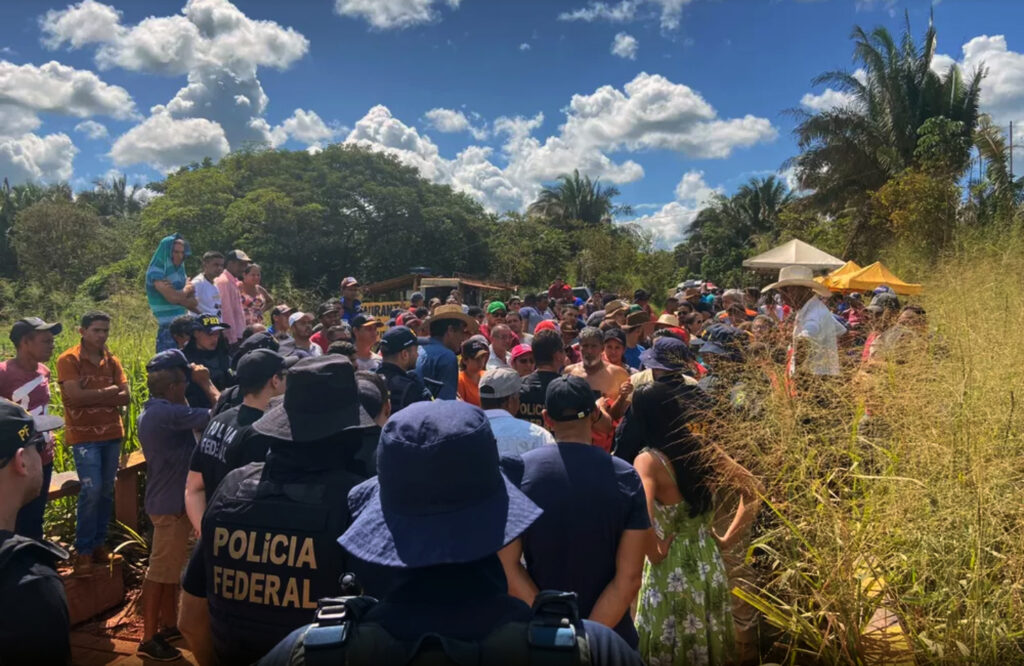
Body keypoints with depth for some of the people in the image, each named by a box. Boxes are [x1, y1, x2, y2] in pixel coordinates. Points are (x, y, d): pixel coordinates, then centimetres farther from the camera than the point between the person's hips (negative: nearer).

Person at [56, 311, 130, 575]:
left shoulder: (112, 361, 9)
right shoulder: (68, 360, -6)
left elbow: (125, 397, 1)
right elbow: (75, 396, -18)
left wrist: (92, 396, -11)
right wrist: (108, 391, -8)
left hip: (112, 434, 5)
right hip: (84, 436, -5)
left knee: (106, 491, 9)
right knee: (91, 490, -12)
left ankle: (98, 543, 21)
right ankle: (83, 550, 1)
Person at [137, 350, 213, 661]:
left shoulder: (153, 410, 8)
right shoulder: (167, 413, -25)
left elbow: (188, 416, 13)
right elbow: (214, 416, -26)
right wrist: (206, 383, -14)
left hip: (166, 499, 11)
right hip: (172, 503, -11)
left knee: (171, 566, 21)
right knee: (161, 570, 1)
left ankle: (168, 623, 35)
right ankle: (149, 639, 12)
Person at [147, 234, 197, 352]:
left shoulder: (180, 271, 13)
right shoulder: (156, 272, -7)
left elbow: (194, 303, 5)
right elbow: (173, 297, -21)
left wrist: (178, 295, -14)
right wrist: (187, 288, -1)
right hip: (168, 330, -7)